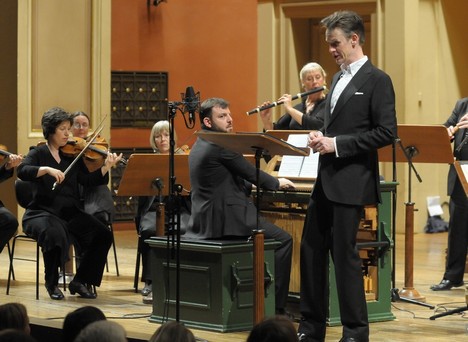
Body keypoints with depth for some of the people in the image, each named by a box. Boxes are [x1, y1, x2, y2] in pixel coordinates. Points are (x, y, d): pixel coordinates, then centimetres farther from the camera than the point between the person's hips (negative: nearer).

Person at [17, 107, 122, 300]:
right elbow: (22, 171, -18)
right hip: (43, 212, -4)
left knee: (103, 234, -16)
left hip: (71, 212, 5)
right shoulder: (38, 154, 2)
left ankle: (80, 281, -1)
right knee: (55, 234, -36)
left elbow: (88, 181, 1)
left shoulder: (73, 156, 12)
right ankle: (52, 283, -11)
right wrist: (47, 169, -32)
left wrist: (106, 167, -14)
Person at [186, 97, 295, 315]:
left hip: (205, 219, 10)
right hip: (225, 219, -10)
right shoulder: (221, 145, -14)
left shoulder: (200, 146, 16)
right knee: (283, 240, -3)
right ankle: (276, 307, -4)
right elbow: (251, 173, -8)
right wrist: (277, 183, 9)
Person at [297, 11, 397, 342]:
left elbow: (387, 132, -17)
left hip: (351, 182, -8)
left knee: (344, 253, -4)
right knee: (312, 249, 10)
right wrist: (321, 136, 2)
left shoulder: (377, 80, -9)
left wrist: (337, 143, -18)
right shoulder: (339, 79, 16)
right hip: (326, 179, 8)